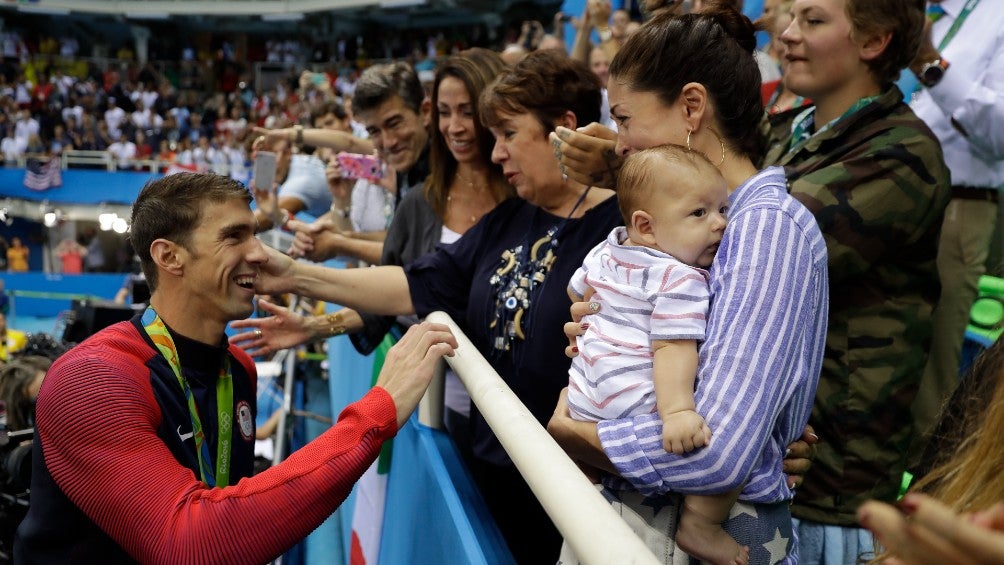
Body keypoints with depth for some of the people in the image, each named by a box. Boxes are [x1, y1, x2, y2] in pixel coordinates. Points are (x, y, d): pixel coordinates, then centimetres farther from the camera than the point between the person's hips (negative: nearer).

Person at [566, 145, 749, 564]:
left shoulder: (607, 250, 12)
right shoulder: (681, 279, -15)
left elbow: (576, 290, 29)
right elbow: (673, 347, -26)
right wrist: (677, 412, -34)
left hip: (585, 398, 9)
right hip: (636, 403, -9)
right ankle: (700, 526, -11)